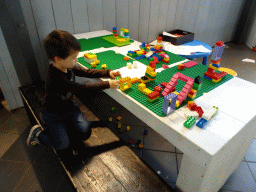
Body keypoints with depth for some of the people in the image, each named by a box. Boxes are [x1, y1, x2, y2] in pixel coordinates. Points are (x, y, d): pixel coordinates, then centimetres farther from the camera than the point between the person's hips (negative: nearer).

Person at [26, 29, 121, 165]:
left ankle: (64, 127, 18)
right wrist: (107, 84, -29)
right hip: (53, 115, -7)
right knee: (64, 150, -6)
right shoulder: (56, 79, -37)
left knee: (85, 132, -9)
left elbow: (87, 72, -2)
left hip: (69, 107, 7)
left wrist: (108, 73, -12)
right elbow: (84, 89, -34)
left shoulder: (68, 67, -12)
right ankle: (38, 134, 16)